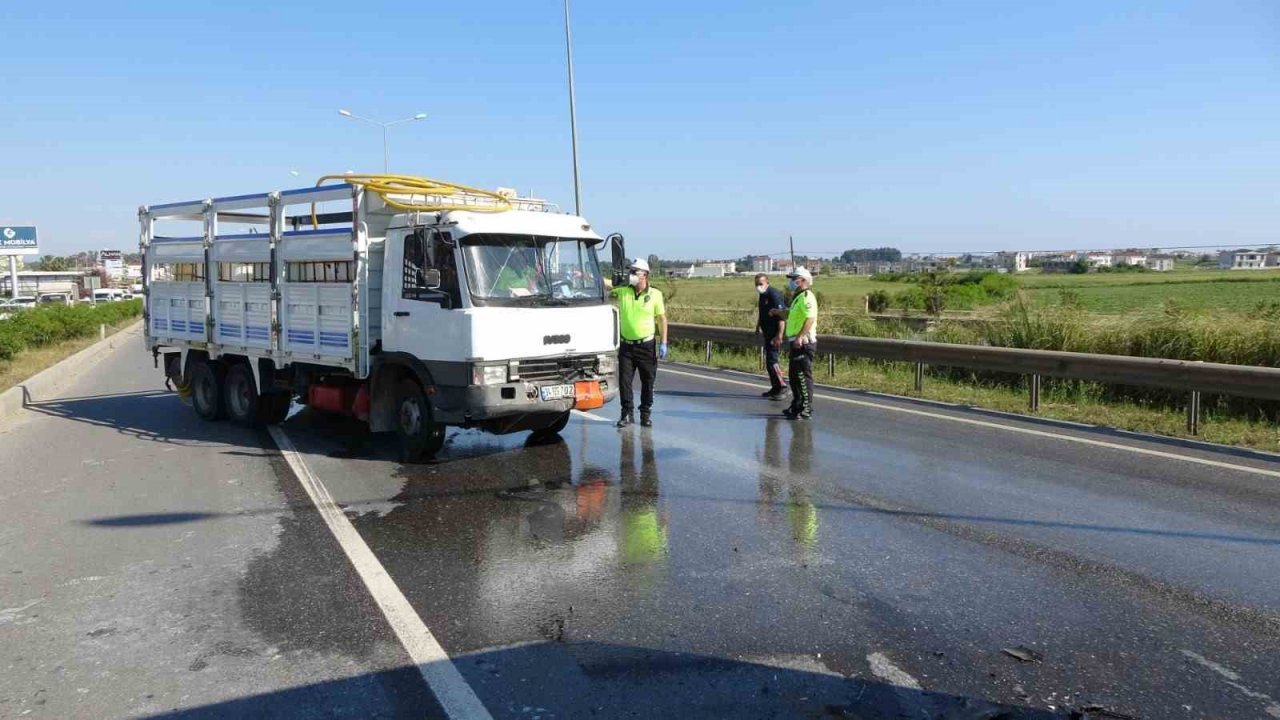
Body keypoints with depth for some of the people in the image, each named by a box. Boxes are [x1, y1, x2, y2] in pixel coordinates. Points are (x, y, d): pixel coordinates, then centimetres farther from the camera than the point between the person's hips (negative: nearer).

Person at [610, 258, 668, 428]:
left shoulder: (655, 294, -1)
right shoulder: (622, 292, 2)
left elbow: (662, 319, 1)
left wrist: (663, 343, -4)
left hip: (647, 345, -1)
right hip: (626, 345, 1)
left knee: (648, 381, 7)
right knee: (624, 380, 1)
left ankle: (646, 414, 20)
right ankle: (627, 413, 13)